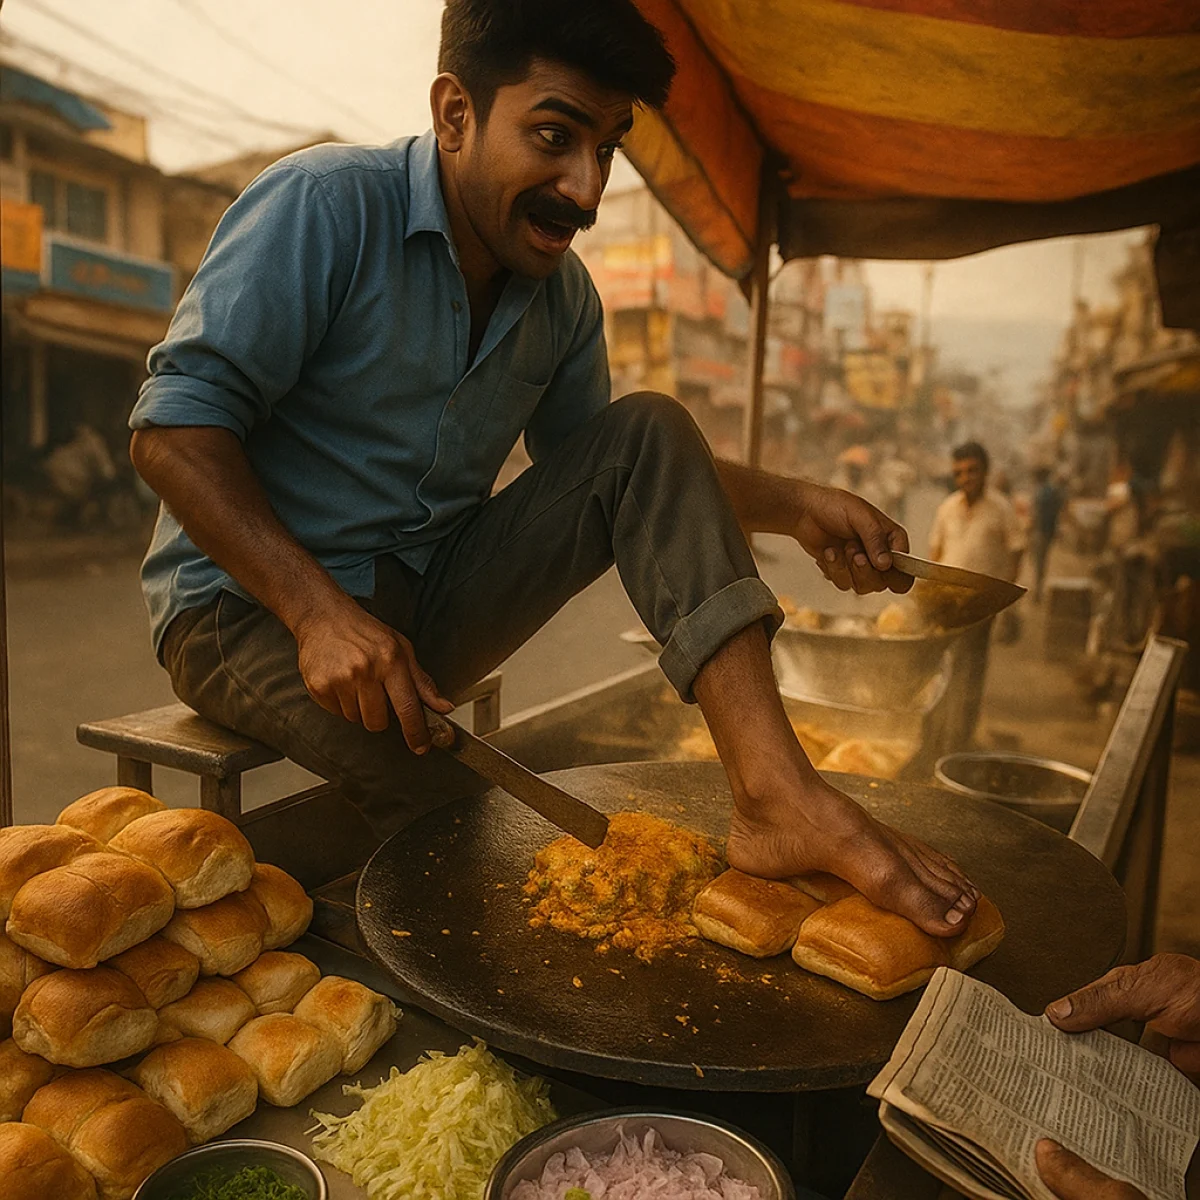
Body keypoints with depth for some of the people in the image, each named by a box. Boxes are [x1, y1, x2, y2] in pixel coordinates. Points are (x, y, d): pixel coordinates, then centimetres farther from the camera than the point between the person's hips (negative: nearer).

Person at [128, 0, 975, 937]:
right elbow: (175, 427, -18)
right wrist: (319, 611, -31)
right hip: (254, 602, -5)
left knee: (649, 431, -15)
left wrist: (793, 507, -5)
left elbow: (623, 472, 11)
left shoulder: (562, 297, 5)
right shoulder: (324, 206, -14)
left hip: (431, 596, 5)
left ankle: (780, 797, -28)